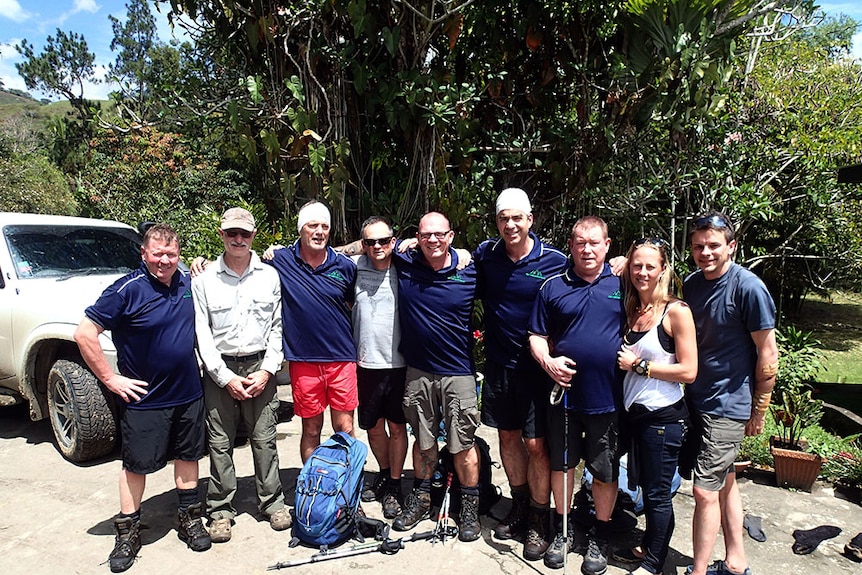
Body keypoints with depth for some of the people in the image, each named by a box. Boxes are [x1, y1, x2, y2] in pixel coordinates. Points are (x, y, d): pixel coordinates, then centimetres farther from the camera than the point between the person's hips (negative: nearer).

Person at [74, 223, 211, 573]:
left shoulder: (187, 283, 2)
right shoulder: (128, 290, -15)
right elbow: (85, 333, -15)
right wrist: (110, 378, -14)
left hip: (188, 393, 5)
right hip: (144, 398, -5)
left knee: (188, 455, 15)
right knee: (137, 465, 8)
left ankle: (189, 518, 32)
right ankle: (127, 532, 25)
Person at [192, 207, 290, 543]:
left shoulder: (270, 276, 5)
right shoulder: (204, 280, 3)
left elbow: (278, 326, 6)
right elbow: (201, 333, 0)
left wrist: (268, 370, -4)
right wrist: (226, 377, -8)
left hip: (260, 367, 0)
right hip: (219, 370, 0)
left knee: (264, 439, 4)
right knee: (220, 443, 4)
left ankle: (272, 502, 20)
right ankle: (220, 509, 19)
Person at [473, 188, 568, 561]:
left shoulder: (554, 261, -11)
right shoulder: (484, 255, -1)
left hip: (536, 366, -4)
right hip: (498, 364, 4)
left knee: (536, 444, 1)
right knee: (507, 436, 15)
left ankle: (538, 520, 21)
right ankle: (519, 505, 35)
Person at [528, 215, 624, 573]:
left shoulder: (622, 284, 1)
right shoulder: (553, 286, 1)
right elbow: (537, 336, 4)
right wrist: (548, 361, -14)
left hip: (607, 396, -1)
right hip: (564, 392, 1)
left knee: (605, 471, 12)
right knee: (561, 463, 15)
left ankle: (600, 537, 33)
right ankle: (562, 530, 35)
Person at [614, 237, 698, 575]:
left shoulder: (676, 311, -14)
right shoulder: (630, 310, 6)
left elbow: (688, 371, -18)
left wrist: (639, 365, -16)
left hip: (664, 417, -6)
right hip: (633, 412, 6)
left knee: (657, 493, 8)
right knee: (645, 485, 21)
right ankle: (649, 544, 41)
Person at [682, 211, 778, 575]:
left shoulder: (748, 288, -17)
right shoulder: (691, 284, 3)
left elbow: (768, 355, -13)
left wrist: (759, 411, -8)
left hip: (729, 405, -7)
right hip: (697, 400, 7)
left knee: (705, 490, -3)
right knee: (725, 482, 19)